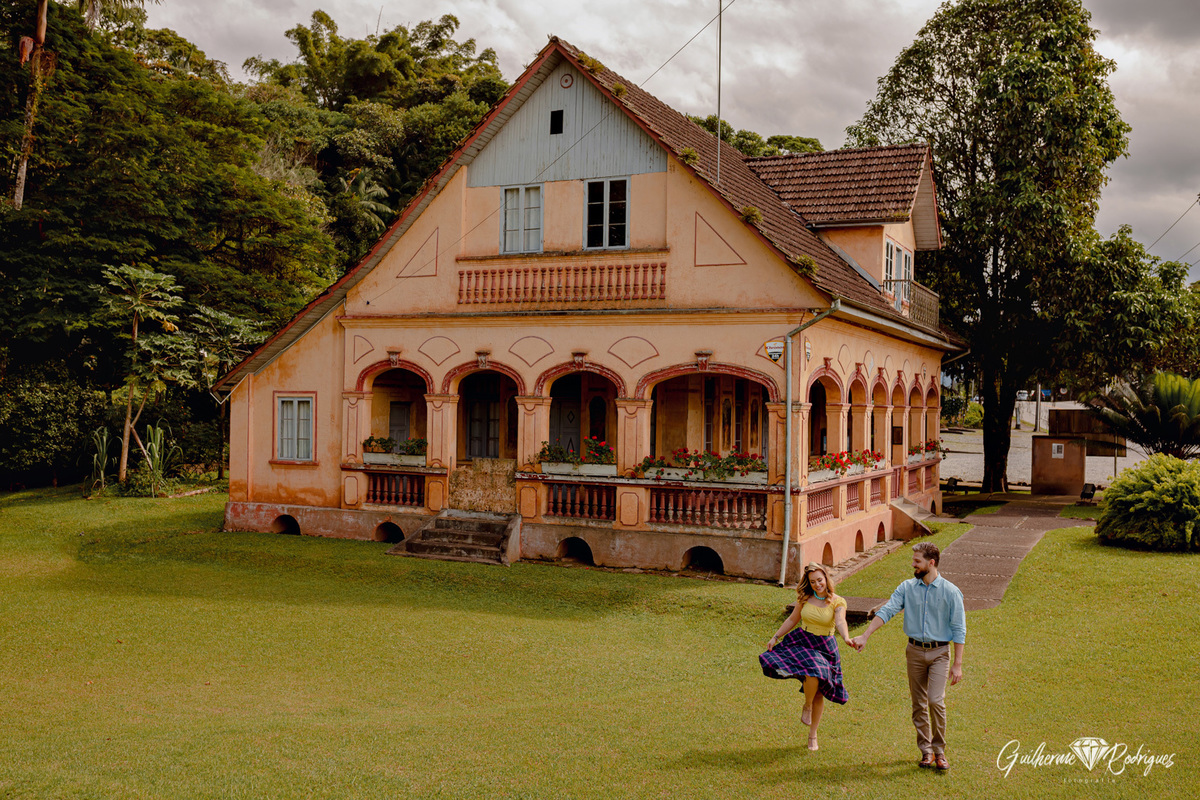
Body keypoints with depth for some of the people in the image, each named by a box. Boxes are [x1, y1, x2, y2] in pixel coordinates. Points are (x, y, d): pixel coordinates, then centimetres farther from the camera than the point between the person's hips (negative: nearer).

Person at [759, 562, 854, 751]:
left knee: (818, 694, 0)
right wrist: (775, 637, 10)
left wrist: (846, 638, -43)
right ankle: (807, 705, 0)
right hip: (802, 642, 1)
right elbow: (792, 620, 13)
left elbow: (840, 622, -23)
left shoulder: (837, 602, -6)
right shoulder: (804, 598, 2)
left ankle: (813, 734, 21)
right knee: (812, 674, -31)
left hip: (825, 648, -1)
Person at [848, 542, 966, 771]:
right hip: (915, 651, 3)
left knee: (936, 700, -14)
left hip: (939, 652, -3)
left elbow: (959, 630, -4)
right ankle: (926, 751, 20)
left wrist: (957, 664, -8)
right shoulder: (907, 588, 2)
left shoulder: (950, 592, -6)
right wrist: (864, 636, -18)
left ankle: (939, 751, 3)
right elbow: (887, 611, -7)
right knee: (919, 704, 7)